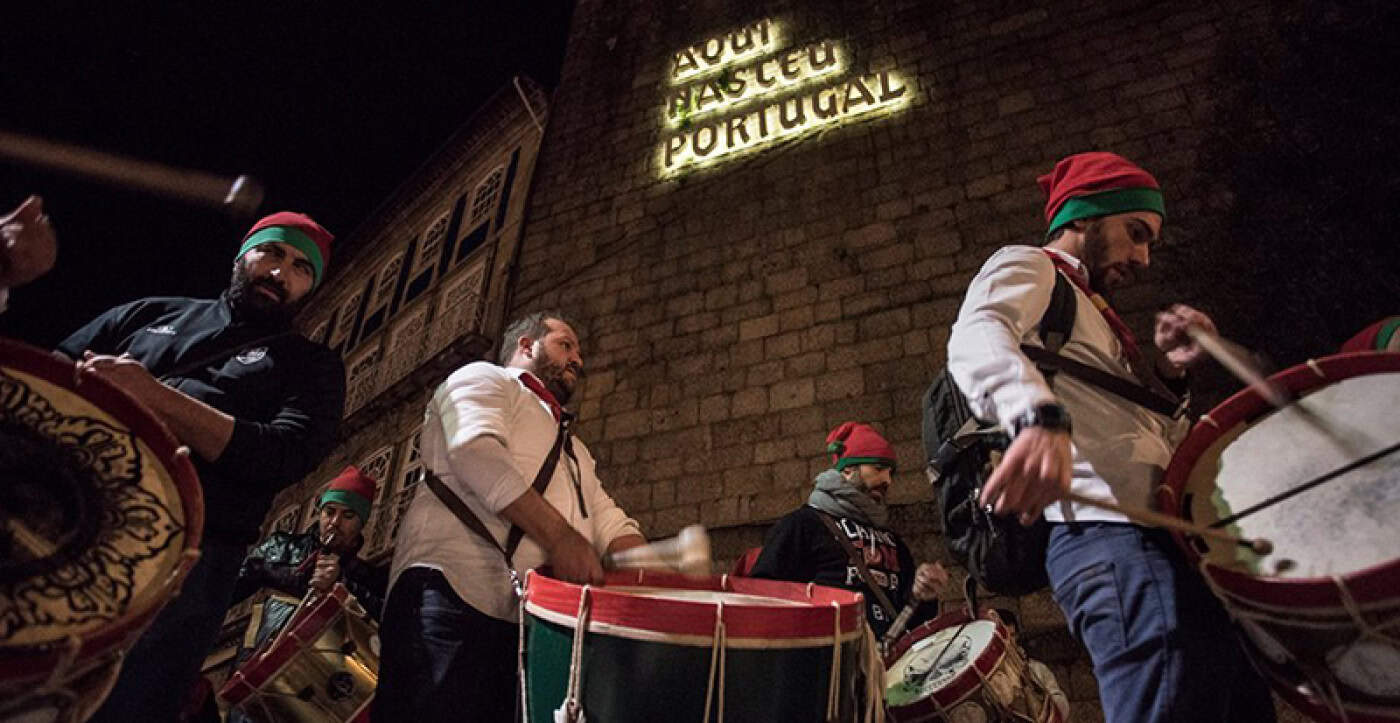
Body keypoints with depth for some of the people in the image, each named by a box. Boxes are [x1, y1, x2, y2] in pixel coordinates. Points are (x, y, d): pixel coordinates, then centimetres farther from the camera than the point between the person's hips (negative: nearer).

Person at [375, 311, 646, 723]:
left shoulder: (574, 450, 34)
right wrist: (558, 535, -23)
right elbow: (476, 447, -12)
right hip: (454, 594, -7)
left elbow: (608, 519, 21)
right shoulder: (484, 378, 9)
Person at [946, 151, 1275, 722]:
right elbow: (976, 335, -22)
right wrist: (1039, 418, -42)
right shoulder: (1024, 266, 6)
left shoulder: (1091, 311, 32)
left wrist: (1167, 373, 12)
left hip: (1167, 538, 10)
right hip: (1117, 535, -10)